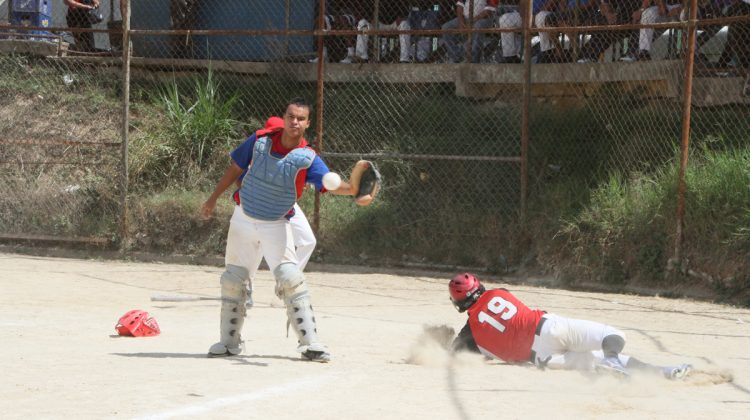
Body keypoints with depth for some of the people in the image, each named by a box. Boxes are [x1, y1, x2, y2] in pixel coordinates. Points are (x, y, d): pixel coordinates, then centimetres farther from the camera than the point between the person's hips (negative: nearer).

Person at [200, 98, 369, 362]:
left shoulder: (307, 159, -17)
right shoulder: (260, 141, -9)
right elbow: (236, 169, 5)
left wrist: (353, 189, -54)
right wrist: (213, 200, 10)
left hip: (276, 226, -3)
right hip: (243, 220, 3)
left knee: (290, 279, -18)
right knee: (233, 280, 8)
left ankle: (310, 344, -15)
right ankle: (229, 342, 23)